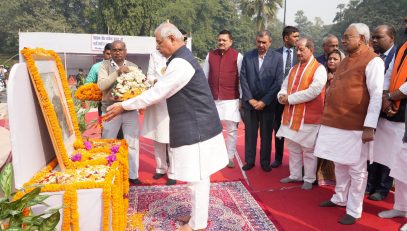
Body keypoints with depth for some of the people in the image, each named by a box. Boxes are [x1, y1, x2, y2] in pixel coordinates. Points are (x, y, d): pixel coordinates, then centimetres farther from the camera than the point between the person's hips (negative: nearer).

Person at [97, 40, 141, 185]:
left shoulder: (133, 67, 6)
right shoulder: (104, 65, 0)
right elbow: (101, 85, -13)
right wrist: (117, 72, -22)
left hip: (130, 110, 1)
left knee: (132, 144, 6)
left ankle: (133, 174, 21)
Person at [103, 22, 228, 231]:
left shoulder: (180, 63, -19)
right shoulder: (181, 59, 13)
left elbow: (157, 93, -17)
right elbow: (164, 90, 20)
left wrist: (124, 106, -8)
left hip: (195, 128, -10)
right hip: (195, 126, 10)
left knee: (197, 177, 2)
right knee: (198, 176, 18)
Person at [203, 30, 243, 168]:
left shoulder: (237, 56, -2)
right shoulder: (210, 55, 6)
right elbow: (204, 77, 8)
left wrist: (242, 98, -2)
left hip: (231, 99, -2)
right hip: (212, 98, 2)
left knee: (232, 130, 6)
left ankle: (230, 157, 19)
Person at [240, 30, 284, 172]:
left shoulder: (277, 57, -1)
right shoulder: (247, 56, 4)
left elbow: (278, 81, -6)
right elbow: (243, 79, 1)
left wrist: (264, 101, -10)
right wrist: (250, 99, -7)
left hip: (268, 103, -1)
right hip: (250, 102, 1)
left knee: (266, 134, 8)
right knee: (250, 133, 7)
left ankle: (265, 162, 21)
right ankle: (249, 161, 20)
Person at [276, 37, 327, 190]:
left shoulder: (319, 69, -9)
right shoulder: (294, 69, 15)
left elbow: (313, 91, -21)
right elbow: (285, 86, 16)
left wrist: (290, 98, -16)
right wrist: (282, 96, -9)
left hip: (309, 117, -7)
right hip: (291, 115, 7)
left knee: (308, 150, 4)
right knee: (293, 147, 14)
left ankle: (309, 179, 18)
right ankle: (295, 175, 29)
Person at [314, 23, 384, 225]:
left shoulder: (373, 61, -10)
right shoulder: (346, 60, 16)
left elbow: (376, 96, -15)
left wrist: (369, 127, -19)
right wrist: (329, 116, 17)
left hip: (356, 126, -7)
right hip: (336, 123, 8)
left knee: (356, 169, 4)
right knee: (339, 165, 18)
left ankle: (354, 211, 17)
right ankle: (340, 198, 34)